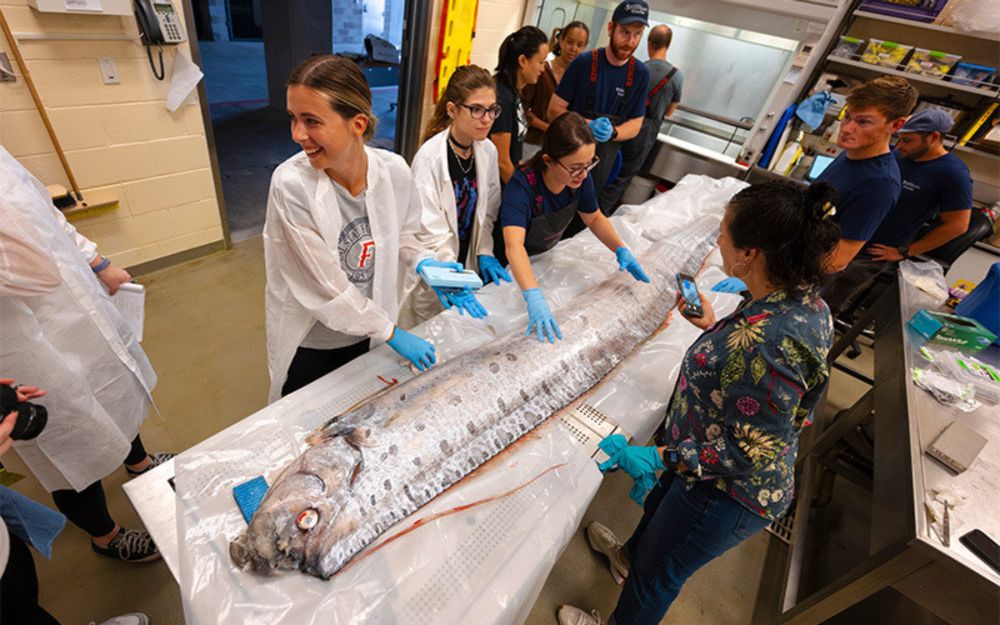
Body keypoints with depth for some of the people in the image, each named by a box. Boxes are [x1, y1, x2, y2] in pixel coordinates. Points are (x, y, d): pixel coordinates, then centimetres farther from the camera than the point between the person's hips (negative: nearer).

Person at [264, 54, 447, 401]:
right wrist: (392, 332, -17)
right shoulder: (290, 184, -26)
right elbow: (327, 286, -23)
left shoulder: (394, 171, -16)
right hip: (308, 343, -2)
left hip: (365, 331, 3)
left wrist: (421, 260, -17)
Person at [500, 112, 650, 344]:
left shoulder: (579, 178, -21)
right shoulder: (522, 186, -39)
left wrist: (621, 251, -19)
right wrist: (533, 297, -65)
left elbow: (594, 218, -4)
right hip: (512, 265, -5)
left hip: (547, 255, 5)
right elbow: (514, 245, -52)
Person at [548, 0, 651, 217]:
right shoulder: (584, 63, -8)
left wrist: (612, 133, -20)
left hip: (603, 158, 2)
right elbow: (554, 110, -8)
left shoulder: (640, 74, 0)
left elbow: (635, 125, 4)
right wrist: (588, 125, -25)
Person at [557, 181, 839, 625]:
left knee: (658, 572, 20)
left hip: (725, 493, -9)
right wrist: (714, 327, 7)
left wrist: (660, 458, -28)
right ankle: (630, 558, 69)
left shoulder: (768, 342, -40)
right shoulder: (804, 301, -10)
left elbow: (750, 452, -31)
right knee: (657, 501, 36)